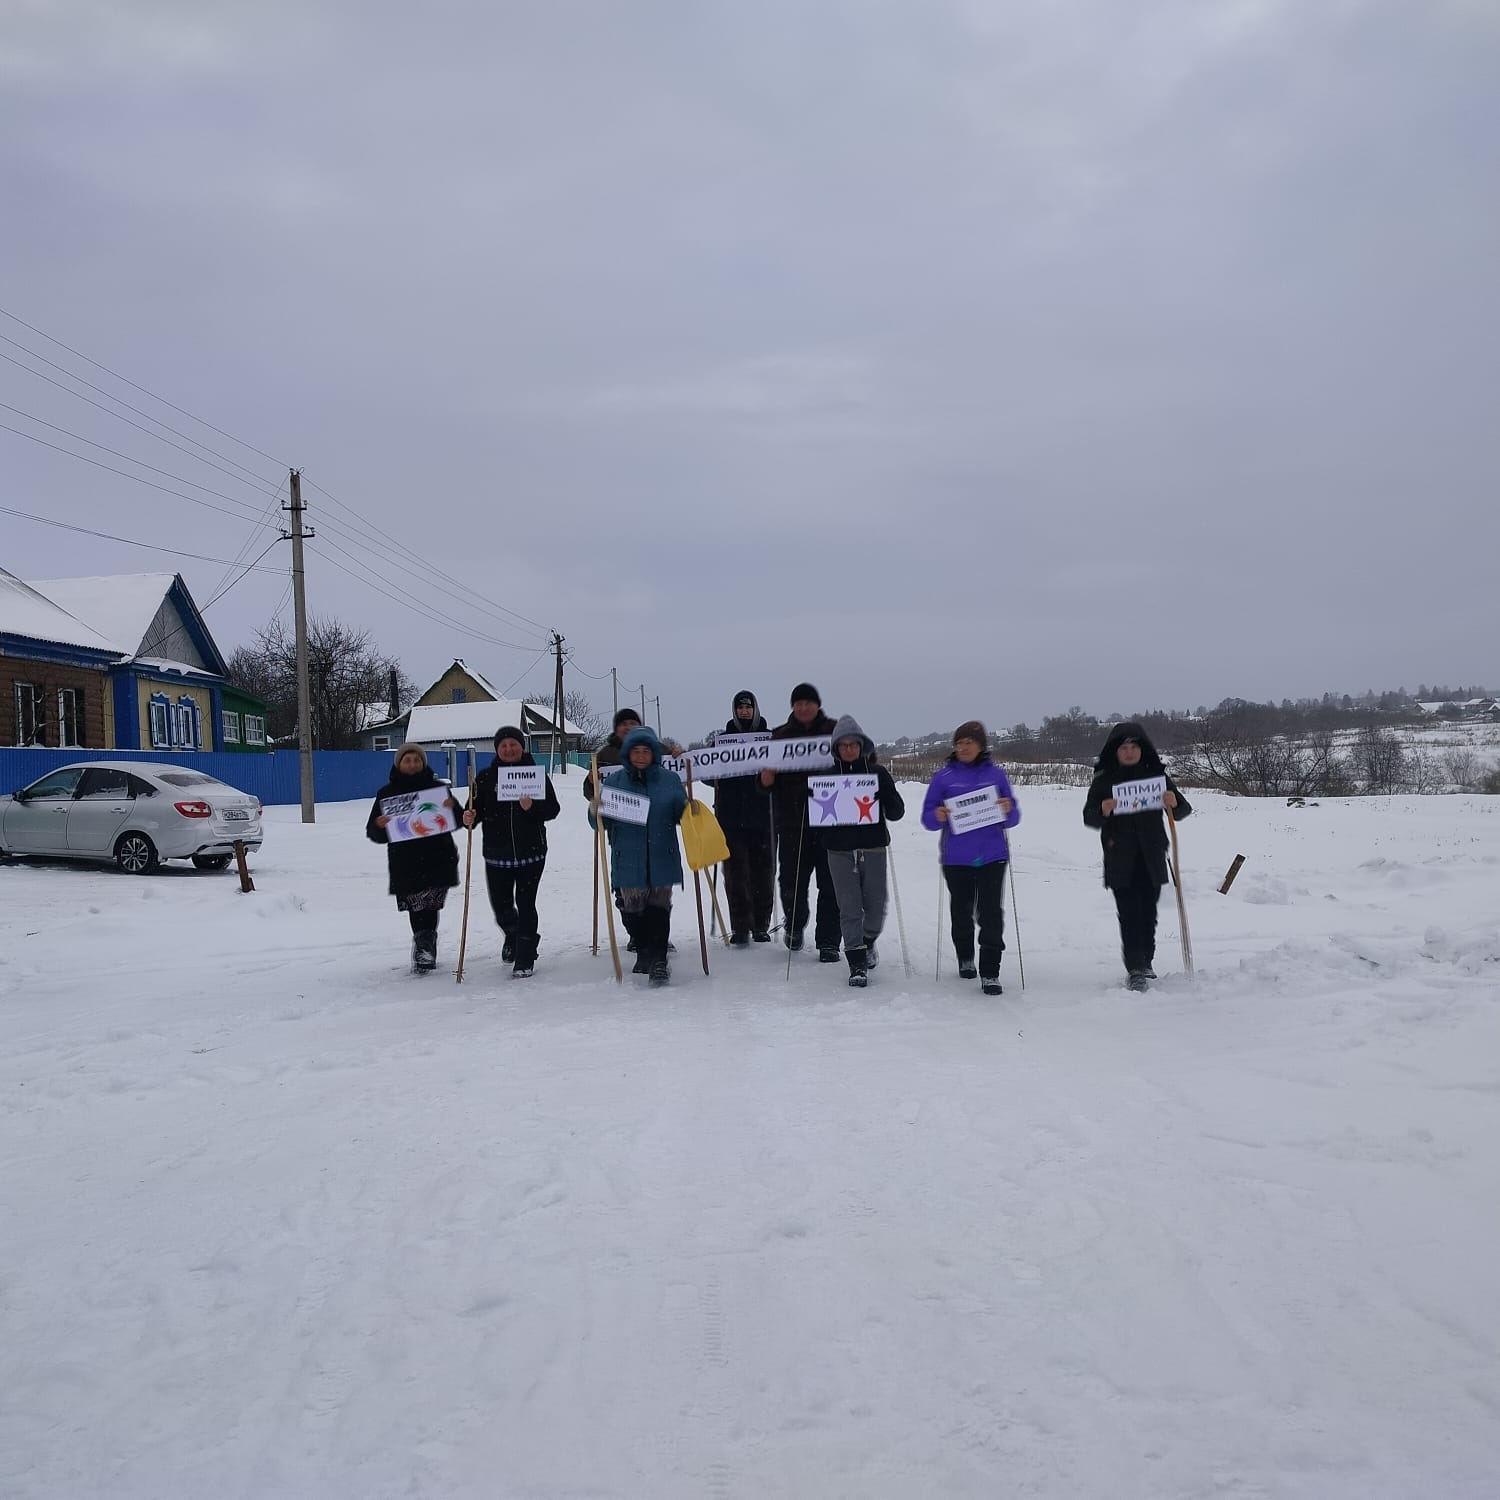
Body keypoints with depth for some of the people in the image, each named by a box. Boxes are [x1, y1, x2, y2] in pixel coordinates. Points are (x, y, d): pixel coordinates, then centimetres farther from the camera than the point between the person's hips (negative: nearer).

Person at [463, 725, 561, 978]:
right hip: (497, 853, 2)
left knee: (525, 904, -3)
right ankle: (512, 937, 41)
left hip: (530, 852, -2)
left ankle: (525, 959, 8)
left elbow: (553, 809, -2)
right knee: (501, 905, 9)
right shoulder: (485, 777, 3)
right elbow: (476, 810, 4)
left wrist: (532, 807, -20)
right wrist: (470, 818, -18)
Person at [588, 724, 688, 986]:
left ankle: (658, 959, -4)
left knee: (659, 909, -6)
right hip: (629, 863, 1)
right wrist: (596, 810, -19)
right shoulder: (615, 781, 2)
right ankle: (644, 954, 25)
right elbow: (600, 824, 2)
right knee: (635, 910, 9)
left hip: (661, 860, -1)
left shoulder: (669, 780, 3)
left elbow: (681, 816, 8)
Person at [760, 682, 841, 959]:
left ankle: (828, 941, 10)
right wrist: (766, 779, -12)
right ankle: (794, 924, 31)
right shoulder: (779, 736, 11)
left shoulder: (835, 731, 7)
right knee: (791, 883, 2)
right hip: (792, 821, 1)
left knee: (830, 885, 0)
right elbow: (767, 780, 11)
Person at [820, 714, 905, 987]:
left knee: (876, 906, 4)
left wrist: (886, 801, -18)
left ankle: (868, 941, 34)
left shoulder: (877, 772, 4)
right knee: (849, 908, -3)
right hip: (839, 850, 0)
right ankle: (857, 962, 3)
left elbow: (897, 811, 3)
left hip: (873, 847, 0)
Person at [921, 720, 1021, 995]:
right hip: (956, 858, 1)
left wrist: (1008, 810, -15)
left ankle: (990, 973, -4)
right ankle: (965, 959, 35)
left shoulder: (996, 774, 6)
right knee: (961, 911, 11)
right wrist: (938, 816, -19)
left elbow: (1012, 819, 7)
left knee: (991, 913, -8)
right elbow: (927, 817, 3)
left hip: (991, 856, -1)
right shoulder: (944, 776, 4)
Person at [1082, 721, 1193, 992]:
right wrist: (1102, 811, -23)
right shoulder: (1103, 781, 3)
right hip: (1120, 860, -2)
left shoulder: (1156, 776, 7)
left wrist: (1174, 803, -16)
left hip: (1151, 858, 2)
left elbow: (1182, 811, 8)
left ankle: (1145, 964, 20)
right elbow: (1088, 817, 0)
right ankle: (1136, 969, -11)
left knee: (1148, 914, 6)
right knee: (1129, 915, -10)